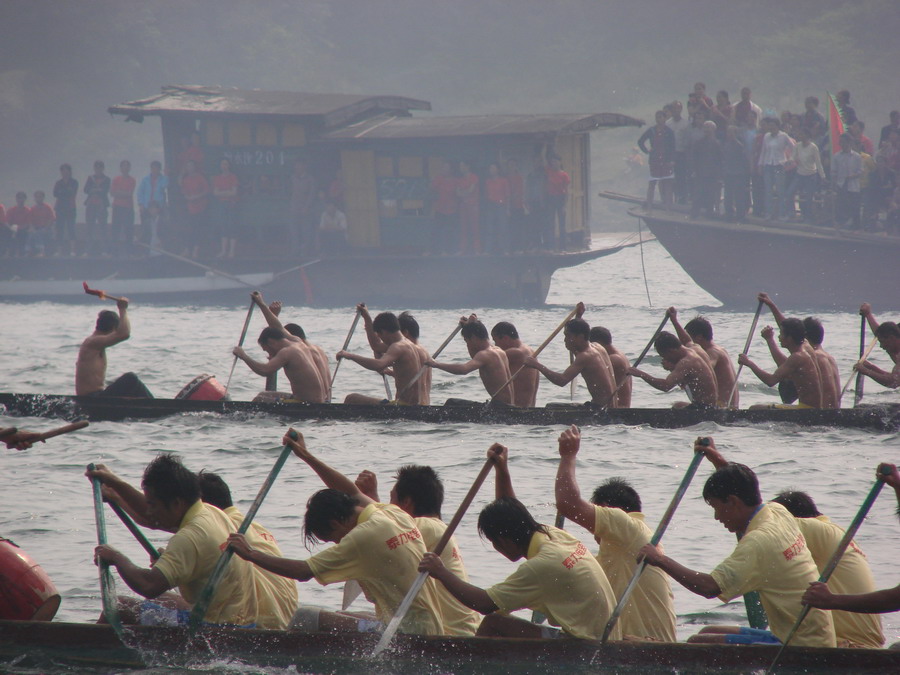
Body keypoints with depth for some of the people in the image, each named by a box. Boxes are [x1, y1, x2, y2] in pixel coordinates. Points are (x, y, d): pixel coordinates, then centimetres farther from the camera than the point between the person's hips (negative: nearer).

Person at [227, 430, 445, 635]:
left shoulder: (365, 536, -14)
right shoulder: (397, 515, 10)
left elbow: (303, 572, -14)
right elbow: (350, 491, 31)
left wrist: (251, 554, -3)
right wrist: (307, 456, 37)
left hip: (406, 632, -10)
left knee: (304, 619, -9)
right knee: (337, 619, 27)